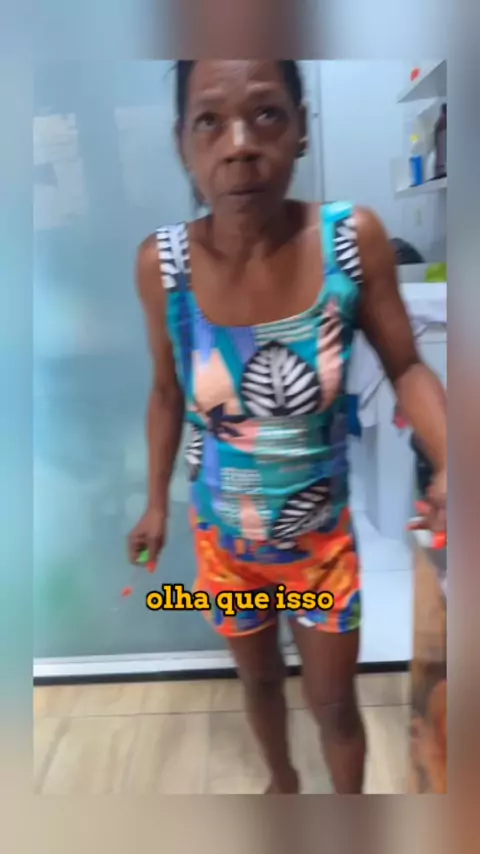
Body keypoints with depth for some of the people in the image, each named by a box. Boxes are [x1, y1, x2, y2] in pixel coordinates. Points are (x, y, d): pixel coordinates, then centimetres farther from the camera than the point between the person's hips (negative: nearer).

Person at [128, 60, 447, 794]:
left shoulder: (354, 240, -22)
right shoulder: (162, 263, -19)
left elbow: (407, 367, -11)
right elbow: (168, 394, -3)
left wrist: (454, 468, -28)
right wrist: (156, 503, 4)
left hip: (321, 534, -1)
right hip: (224, 537, 2)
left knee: (334, 702, 17)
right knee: (259, 678, 26)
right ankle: (282, 780, 59)